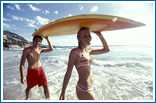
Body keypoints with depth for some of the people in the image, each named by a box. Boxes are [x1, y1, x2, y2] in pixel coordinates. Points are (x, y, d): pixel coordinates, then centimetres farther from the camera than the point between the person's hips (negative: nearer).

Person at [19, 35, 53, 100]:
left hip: (40, 70, 3)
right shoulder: (26, 50, -12)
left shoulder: (40, 49, 1)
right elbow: (22, 64, -11)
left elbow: (51, 49, 7)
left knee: (45, 86, 2)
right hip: (31, 71, -2)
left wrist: (47, 39, -2)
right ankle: (27, 98, 52)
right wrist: (22, 77, -12)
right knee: (29, 87, 21)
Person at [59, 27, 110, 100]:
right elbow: (68, 73, -15)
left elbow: (106, 50, 11)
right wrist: (63, 92, -12)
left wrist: (100, 35, 3)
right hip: (84, 90, -7)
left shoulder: (88, 50, 6)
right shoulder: (75, 51, -16)